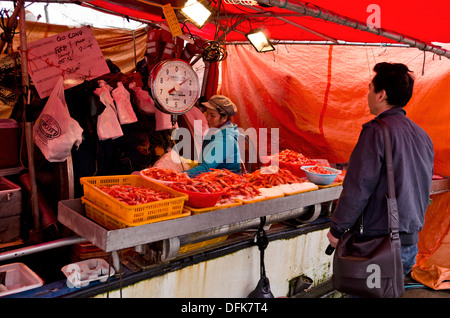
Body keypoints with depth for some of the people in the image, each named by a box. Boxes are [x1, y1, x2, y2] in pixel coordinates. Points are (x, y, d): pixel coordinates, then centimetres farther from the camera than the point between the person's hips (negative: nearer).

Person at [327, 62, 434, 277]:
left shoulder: (377, 131, -17)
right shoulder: (422, 135, 9)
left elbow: (357, 189, -18)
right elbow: (423, 190, 16)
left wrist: (336, 229, -8)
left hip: (381, 243, -8)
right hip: (412, 243, 8)